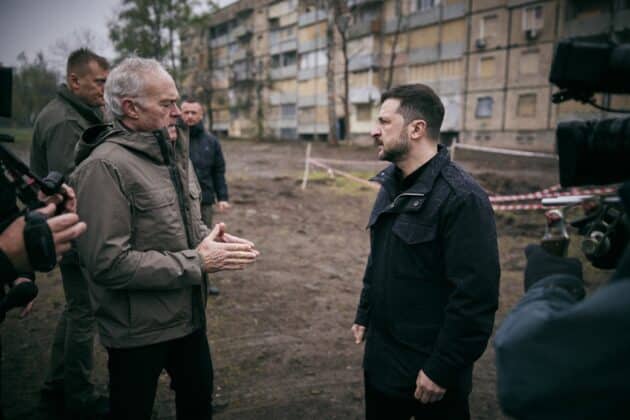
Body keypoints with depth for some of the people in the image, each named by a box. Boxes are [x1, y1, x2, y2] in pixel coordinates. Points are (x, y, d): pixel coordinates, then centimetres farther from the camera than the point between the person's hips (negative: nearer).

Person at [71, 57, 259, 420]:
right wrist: (196, 263, -23)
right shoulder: (105, 166, -22)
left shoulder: (174, 154, 7)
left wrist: (213, 239, -3)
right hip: (138, 331, -7)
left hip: (188, 316, 8)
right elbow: (109, 263, -28)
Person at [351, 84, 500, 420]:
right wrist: (364, 315, 15)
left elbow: (476, 296, -24)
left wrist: (443, 369, -19)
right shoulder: (392, 184, 5)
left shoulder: (461, 198, -22)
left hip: (428, 368, -7)